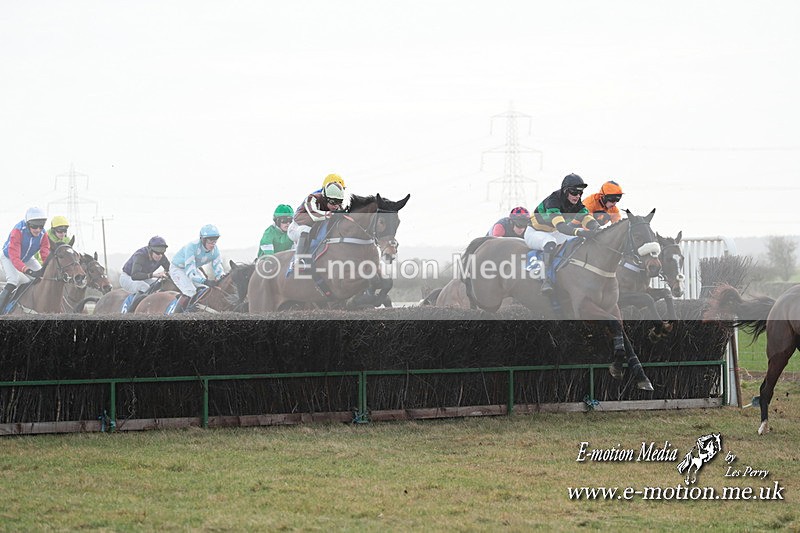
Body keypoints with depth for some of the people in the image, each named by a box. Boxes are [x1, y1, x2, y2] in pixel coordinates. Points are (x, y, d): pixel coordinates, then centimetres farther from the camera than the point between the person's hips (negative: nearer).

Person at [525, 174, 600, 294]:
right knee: (550, 243, -40)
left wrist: (600, 230, -47)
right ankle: (546, 280, -42)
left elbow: (589, 220, -24)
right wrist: (579, 232, -64)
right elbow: (560, 226, -48)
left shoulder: (577, 205, -10)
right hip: (534, 233, -8)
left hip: (552, 233, 8)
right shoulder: (552, 202, -33)